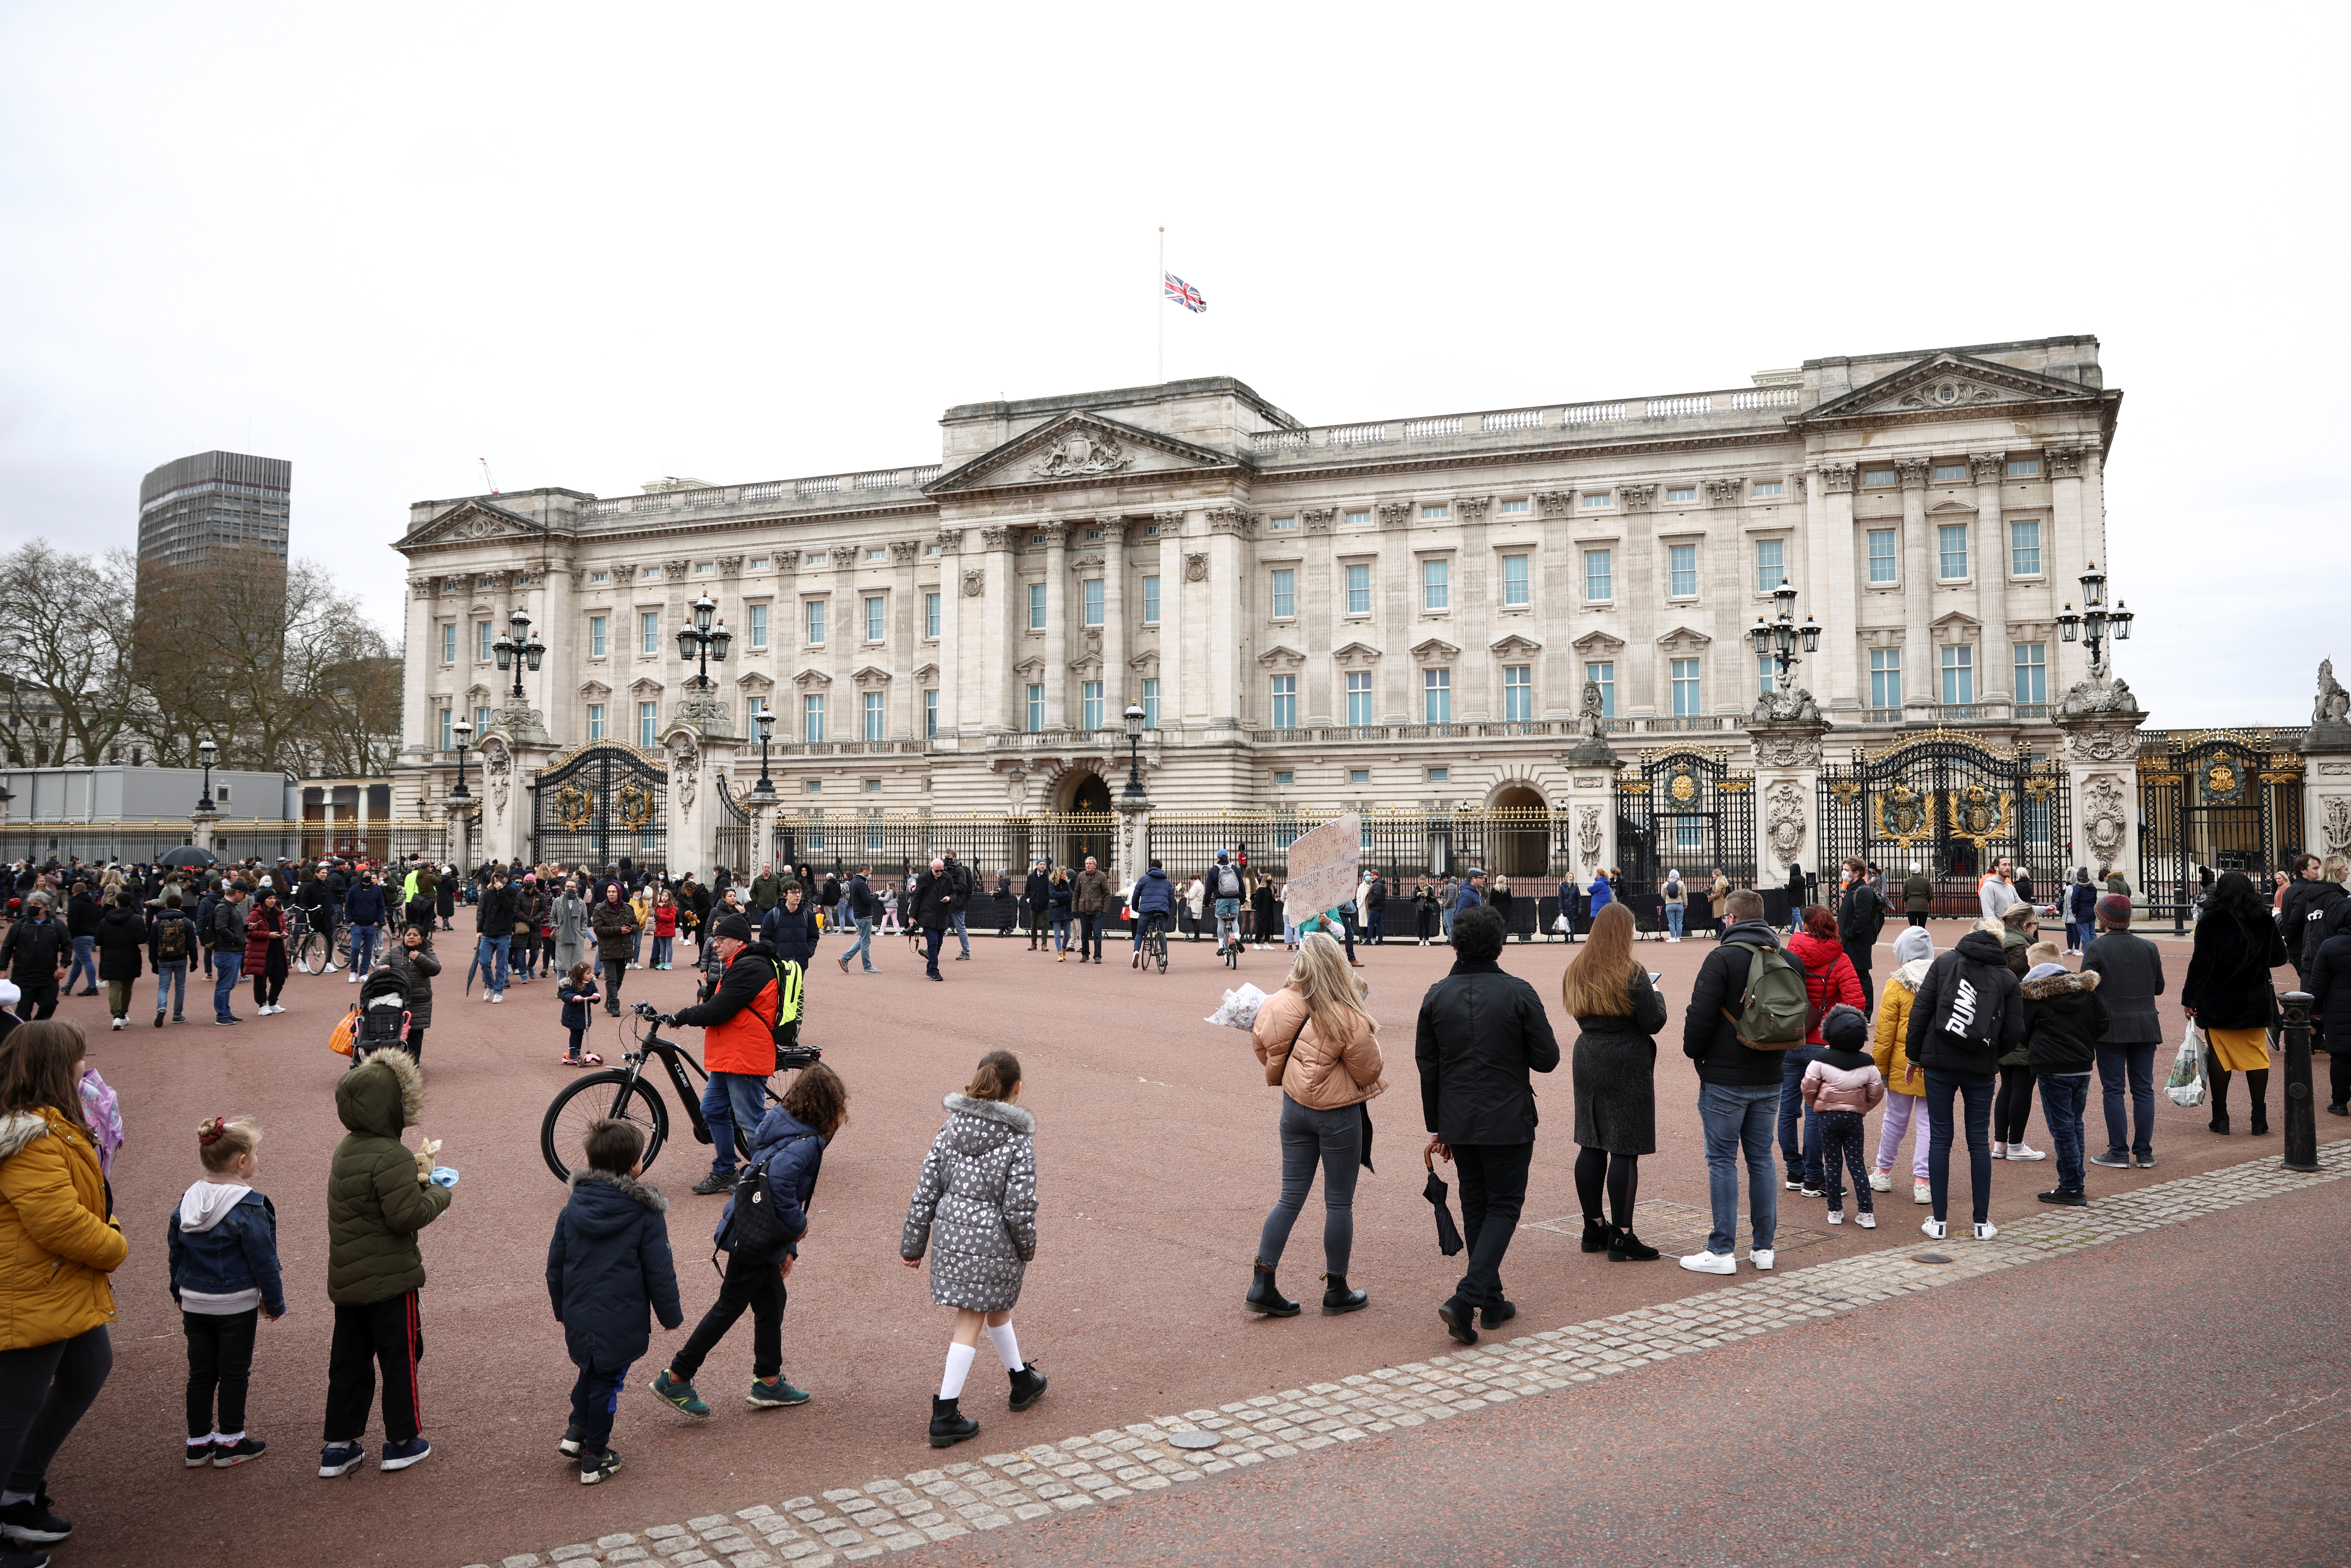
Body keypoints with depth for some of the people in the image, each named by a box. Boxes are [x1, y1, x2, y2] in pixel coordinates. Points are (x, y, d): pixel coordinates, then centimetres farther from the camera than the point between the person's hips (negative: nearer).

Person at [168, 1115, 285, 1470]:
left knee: (201, 1373, 14)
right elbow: (264, 1261, -15)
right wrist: (275, 1301, -4)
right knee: (234, 1373, 7)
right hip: (236, 1305, -6)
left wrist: (180, 1293, 24)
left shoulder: (188, 1201, 2)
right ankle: (229, 1443, 15)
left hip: (194, 1304, 6)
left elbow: (175, 1251, 12)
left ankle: (198, 1443, 22)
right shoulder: (248, 1208, -19)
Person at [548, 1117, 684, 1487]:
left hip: (579, 1317, 4)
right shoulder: (646, 1213, -14)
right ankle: (595, 1458, 18)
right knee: (607, 1382, 9)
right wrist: (671, 1315, 4)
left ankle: (577, 1432, 21)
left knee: (590, 1372, 27)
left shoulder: (574, 1208, 0)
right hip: (622, 1323, -4)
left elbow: (555, 1266, 9)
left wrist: (563, 1310, 23)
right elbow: (660, 1273, -10)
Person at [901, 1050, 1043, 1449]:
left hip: (951, 1234, 6)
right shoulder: (1018, 1140, -15)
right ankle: (945, 1415, 8)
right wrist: (1028, 1249, 2)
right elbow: (1019, 1207, -15)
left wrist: (913, 1243, 8)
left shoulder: (951, 1128, -2)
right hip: (994, 1241, -5)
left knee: (997, 1308, 23)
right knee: (971, 1323, 7)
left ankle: (1023, 1381, 42)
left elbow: (926, 1189, 0)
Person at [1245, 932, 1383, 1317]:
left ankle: (1262, 1285, 10)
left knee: (1291, 1198, 12)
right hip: (1338, 1113, -5)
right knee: (1339, 1202, 9)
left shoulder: (1281, 1004, -7)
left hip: (1295, 1107, 5)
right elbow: (1368, 1069, -10)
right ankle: (1336, 1291, 20)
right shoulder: (1348, 1016, -19)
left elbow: (1263, 1048, 5)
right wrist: (1370, 1031, 6)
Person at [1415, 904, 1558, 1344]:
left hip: (1458, 1124, 4)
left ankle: (1493, 1303, 24)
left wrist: (1436, 1127, 13)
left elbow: (1427, 1066, 4)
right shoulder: (1518, 994, -12)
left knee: (1476, 1208, 16)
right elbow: (1547, 1059, -8)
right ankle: (1466, 1299, -9)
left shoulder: (1436, 996, -1)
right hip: (1508, 1122, -4)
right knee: (1504, 1207, 6)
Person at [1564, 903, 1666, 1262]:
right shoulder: (1632, 974, -13)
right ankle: (1621, 1238, 0)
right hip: (1627, 1067, -7)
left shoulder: (1576, 972, 6)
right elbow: (1654, 1023, -10)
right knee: (1625, 1151, -3)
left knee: (1591, 1146, 11)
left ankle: (1594, 1229, 19)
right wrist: (1658, 997, 8)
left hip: (1587, 1061, 7)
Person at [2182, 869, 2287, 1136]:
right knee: (2257, 1055, 8)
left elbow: (2201, 961, -14)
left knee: (2220, 1056, 4)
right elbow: (2279, 957, 9)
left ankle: (2221, 1117, 8)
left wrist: (2189, 998, -9)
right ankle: (2259, 1118, 10)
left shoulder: (2212, 920, -11)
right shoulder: (2265, 920, 1)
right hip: (2255, 1001, 3)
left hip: (2219, 1003, -3)